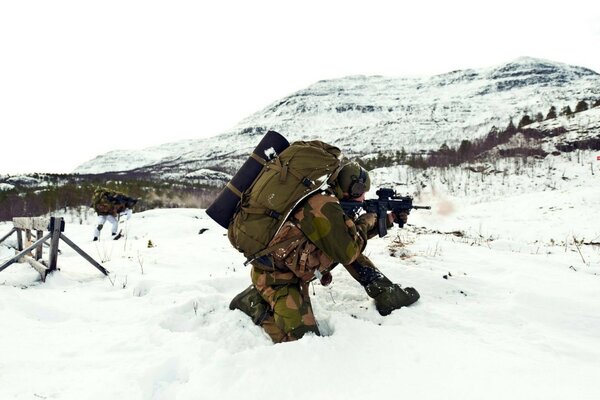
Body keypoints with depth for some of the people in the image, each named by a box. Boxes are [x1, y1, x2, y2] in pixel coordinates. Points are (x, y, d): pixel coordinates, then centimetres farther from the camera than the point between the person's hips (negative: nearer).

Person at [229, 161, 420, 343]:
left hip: (294, 271, 10)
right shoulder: (325, 205, -23)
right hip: (275, 276, -10)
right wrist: (365, 222, -7)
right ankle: (255, 302, -1)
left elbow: (350, 236, 21)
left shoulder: (325, 199, 8)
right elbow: (347, 253, -20)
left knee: (352, 244, 8)